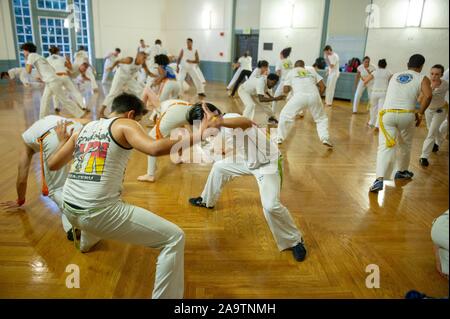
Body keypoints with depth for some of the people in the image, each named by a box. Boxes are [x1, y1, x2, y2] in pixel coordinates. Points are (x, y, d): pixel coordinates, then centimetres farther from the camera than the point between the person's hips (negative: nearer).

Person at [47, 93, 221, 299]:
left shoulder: (83, 129, 15)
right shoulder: (124, 125, -3)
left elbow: (52, 165, 23)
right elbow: (154, 148, -24)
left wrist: (65, 140, 41)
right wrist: (196, 137, -15)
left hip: (69, 210, 9)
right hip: (98, 213, -8)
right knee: (174, 238, -4)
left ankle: (87, 242, 72)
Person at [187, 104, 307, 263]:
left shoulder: (229, 119, -29)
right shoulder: (222, 126, -1)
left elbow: (247, 123, -53)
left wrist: (219, 121, -65)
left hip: (268, 163, -9)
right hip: (248, 160, 9)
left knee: (271, 206, -24)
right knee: (219, 167, 20)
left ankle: (295, 241, 0)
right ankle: (207, 201, 46)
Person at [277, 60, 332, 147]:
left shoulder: (291, 72, 23)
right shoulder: (311, 71, 29)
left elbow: (286, 90, 15)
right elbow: (322, 86, 22)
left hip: (299, 96, -2)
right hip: (314, 96, 3)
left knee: (285, 115, 15)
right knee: (321, 118, 21)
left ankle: (279, 139, 14)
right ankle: (325, 139, 7)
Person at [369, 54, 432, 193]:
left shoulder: (395, 76, 21)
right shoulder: (422, 78, 10)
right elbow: (428, 95, -9)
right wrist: (420, 113, 1)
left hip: (387, 113, 1)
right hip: (406, 115, -1)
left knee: (385, 146, -5)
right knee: (405, 145, 23)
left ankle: (379, 179, -24)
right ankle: (402, 171, 42)